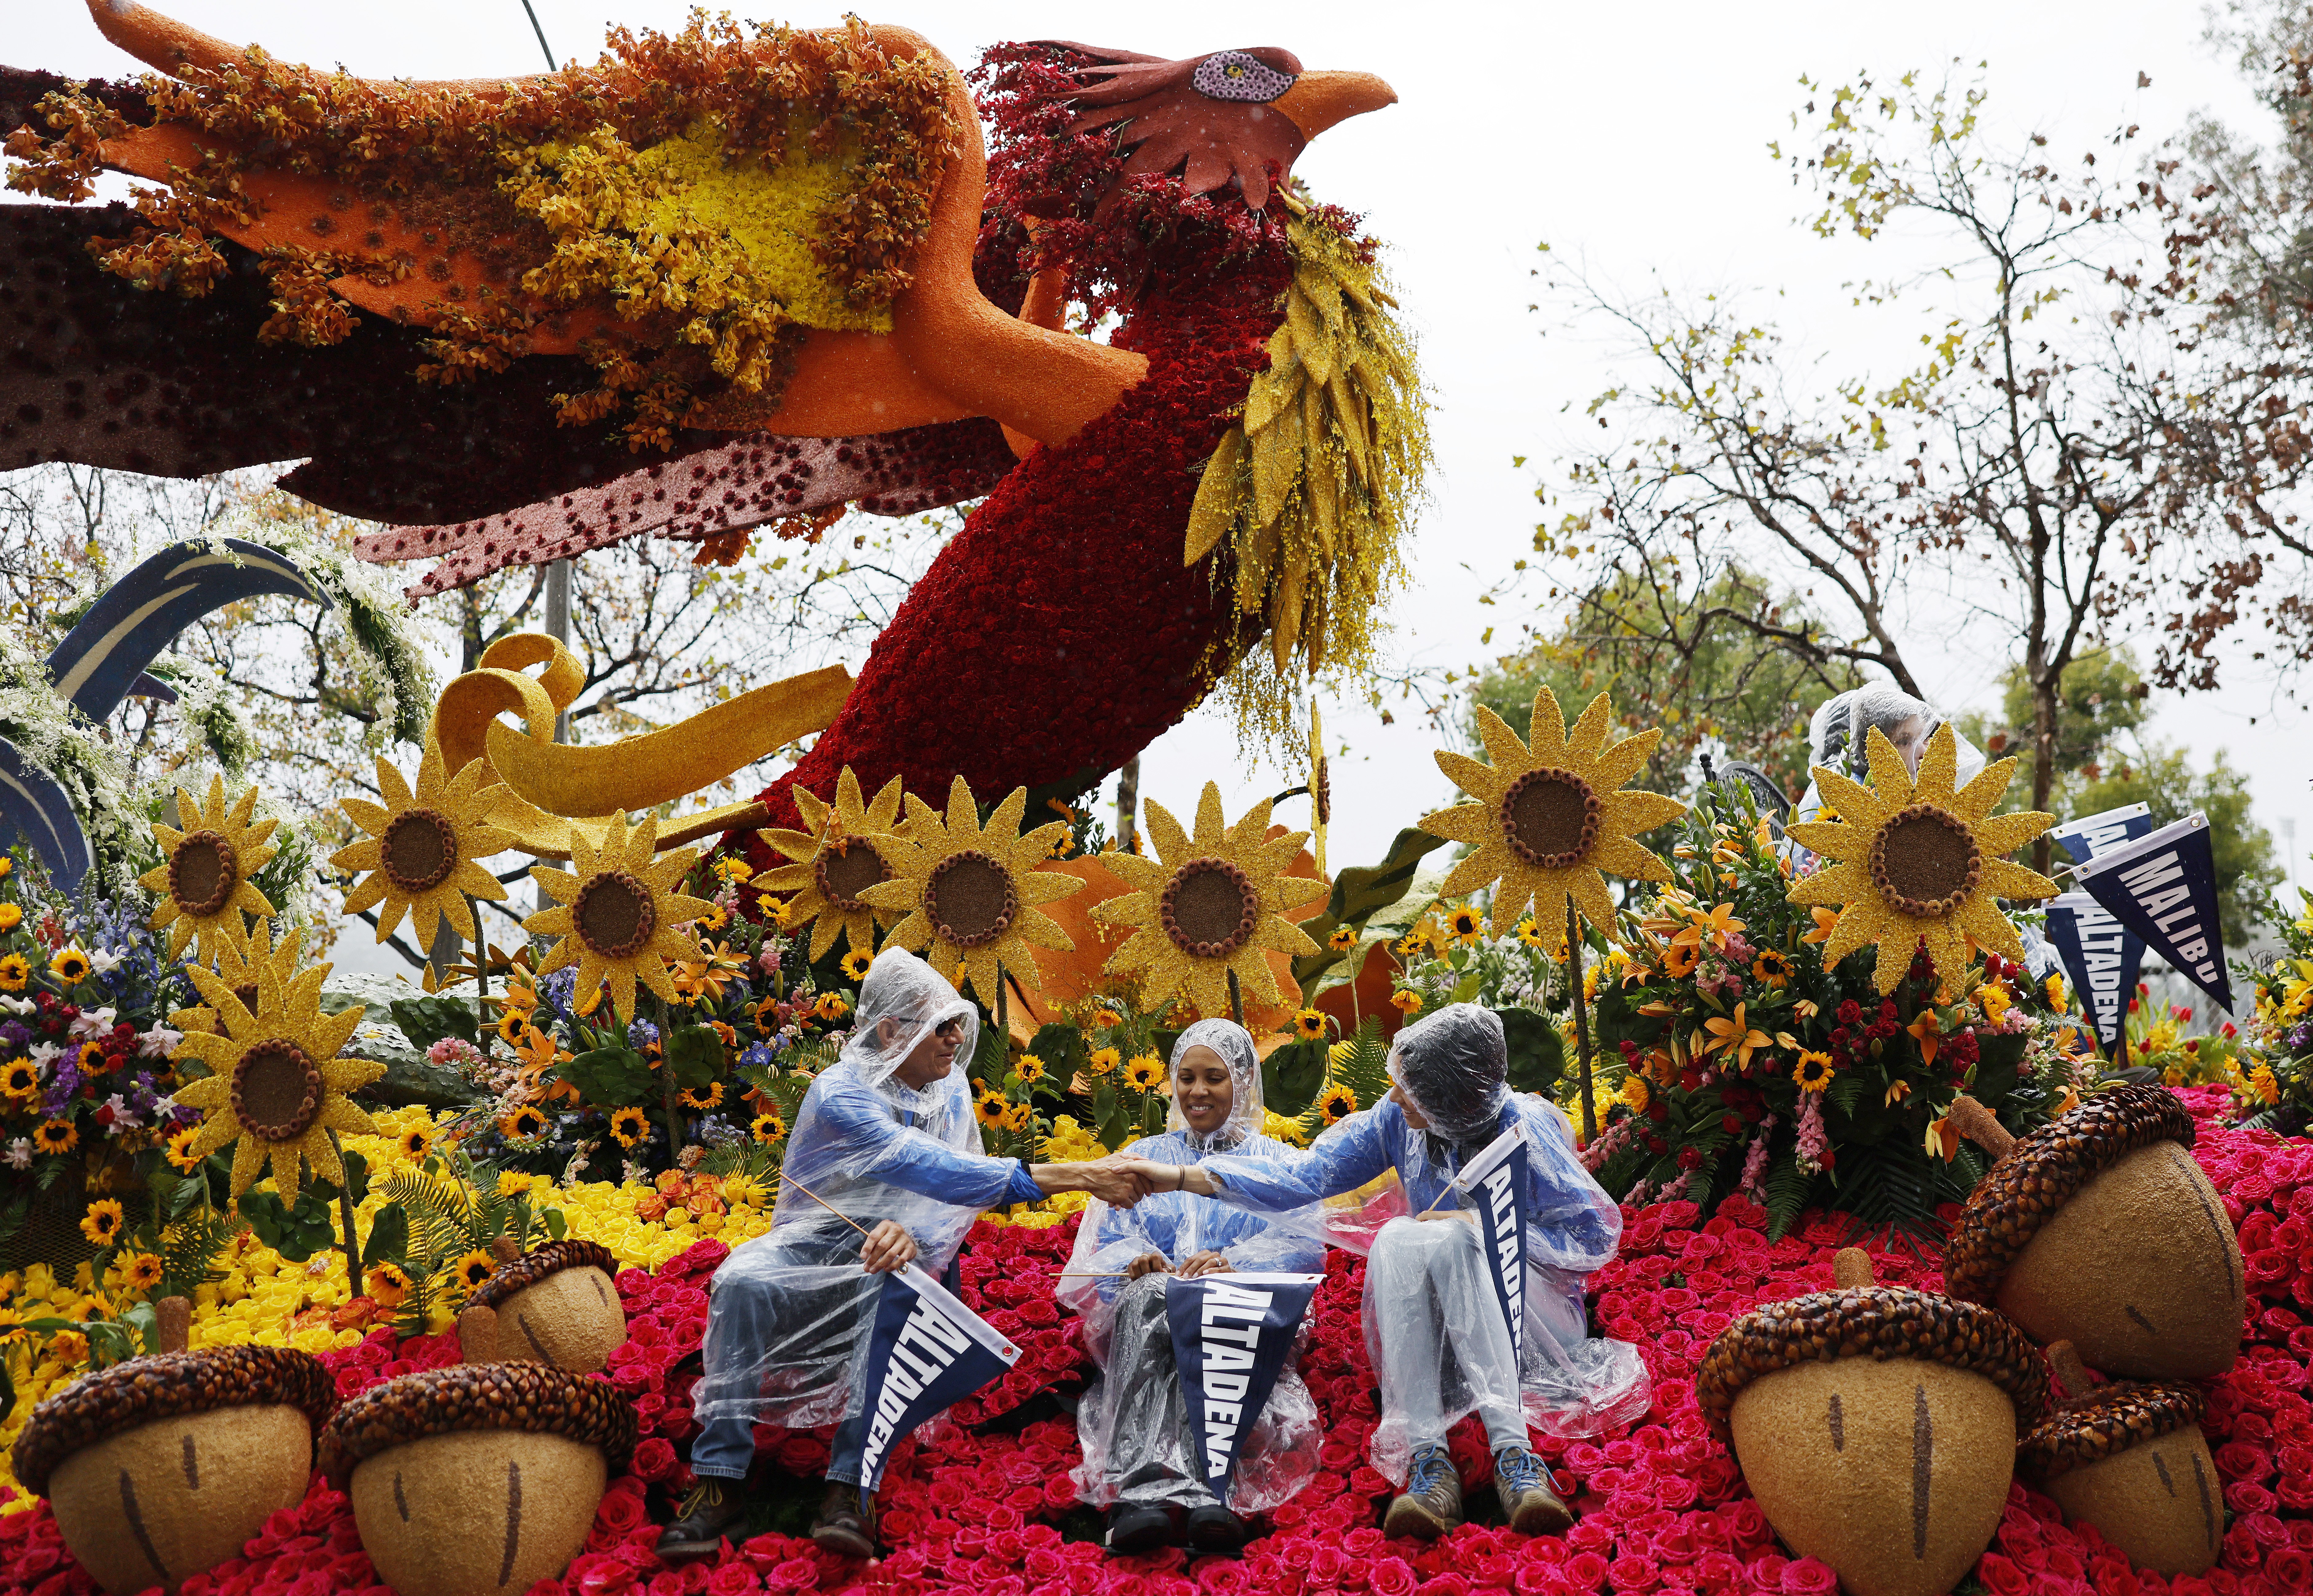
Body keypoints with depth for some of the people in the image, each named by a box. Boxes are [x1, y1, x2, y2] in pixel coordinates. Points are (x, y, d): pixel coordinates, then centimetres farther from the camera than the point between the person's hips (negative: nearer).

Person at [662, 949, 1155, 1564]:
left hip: (891, 1255, 3)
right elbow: (928, 1168, -30)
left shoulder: (950, 1089, 3)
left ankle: (851, 1489, -38)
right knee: (744, 1283, -35)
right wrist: (1074, 1177, -37)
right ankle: (720, 1479, -30)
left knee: (894, 1292, -34)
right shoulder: (841, 1093, -17)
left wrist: (913, 1234, -30)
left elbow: (959, 1198, -2)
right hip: (814, 1247, -2)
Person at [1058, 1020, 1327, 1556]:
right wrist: (1137, 1263, -12)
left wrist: (1232, 1264, -18)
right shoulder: (1141, 1158, 27)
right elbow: (1106, 1245, 13)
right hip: (1146, 1315, 1)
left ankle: (1146, 1489, -56)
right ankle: (1203, 1493, -56)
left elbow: (1302, 1246, 2)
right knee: (1150, 1293, -37)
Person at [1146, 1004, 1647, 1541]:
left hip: (1534, 1314, -3)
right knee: (1396, 1237, -28)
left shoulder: (1525, 1126, -11)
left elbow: (1599, 1235, -9)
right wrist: (1183, 1177, -8)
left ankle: (1514, 1453, -45)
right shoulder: (1397, 1120, 1)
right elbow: (1303, 1178, 0)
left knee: (1448, 1239, -32)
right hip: (1442, 1331, 4)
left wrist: (1480, 1227, -17)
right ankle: (1426, 1457, -39)